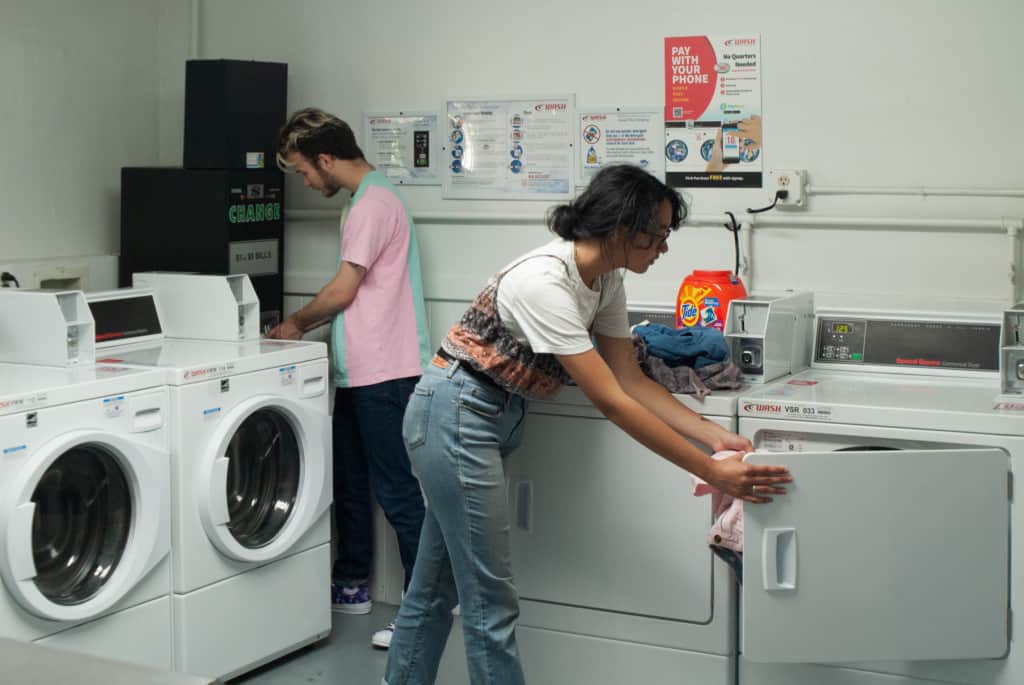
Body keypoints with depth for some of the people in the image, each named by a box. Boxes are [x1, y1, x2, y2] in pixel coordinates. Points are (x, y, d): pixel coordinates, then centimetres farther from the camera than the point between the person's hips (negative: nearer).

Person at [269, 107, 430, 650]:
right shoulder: (369, 198, 15)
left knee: (398, 492, -6)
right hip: (360, 372, 10)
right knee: (350, 481, 19)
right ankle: (352, 585, 32)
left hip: (385, 374, -10)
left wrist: (295, 323, 3)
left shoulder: (373, 204, -16)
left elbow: (342, 291, -14)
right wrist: (305, 327, 11)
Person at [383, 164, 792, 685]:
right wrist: (714, 474, -27)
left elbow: (632, 380, 3)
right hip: (456, 417, -9)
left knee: (436, 584, 18)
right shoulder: (545, 282, -28)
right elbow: (612, 403, -29)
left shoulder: (606, 281, 0)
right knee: (490, 601, -3)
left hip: (498, 418, 9)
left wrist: (718, 437, -7)